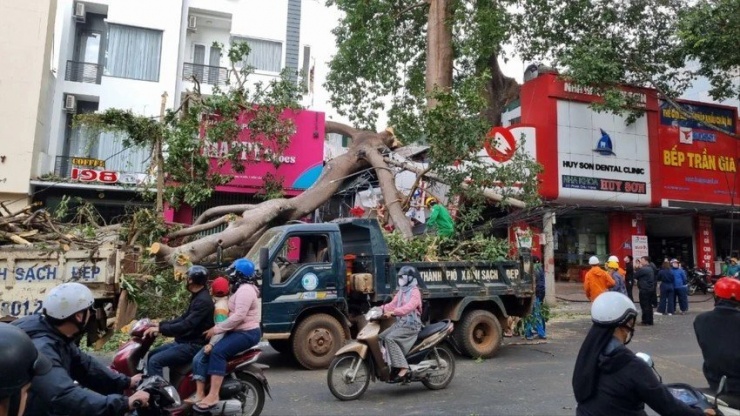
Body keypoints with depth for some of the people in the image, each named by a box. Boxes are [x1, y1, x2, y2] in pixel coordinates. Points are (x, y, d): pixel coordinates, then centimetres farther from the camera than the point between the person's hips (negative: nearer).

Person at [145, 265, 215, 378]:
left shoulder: (203, 301, -21)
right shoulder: (197, 297, 14)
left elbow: (186, 325, -28)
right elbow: (184, 318, 19)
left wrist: (160, 329, -23)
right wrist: (160, 324, 12)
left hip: (193, 346, -11)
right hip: (185, 342, 11)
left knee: (155, 361, -18)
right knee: (152, 354, 15)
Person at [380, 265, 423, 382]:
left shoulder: (415, 292, -12)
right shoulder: (401, 291, 16)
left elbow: (409, 307, -29)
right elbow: (393, 304, 9)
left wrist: (393, 312, -41)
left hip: (411, 325, -9)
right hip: (399, 323, 9)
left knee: (390, 338, -26)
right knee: (380, 337, -3)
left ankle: (403, 368, -24)